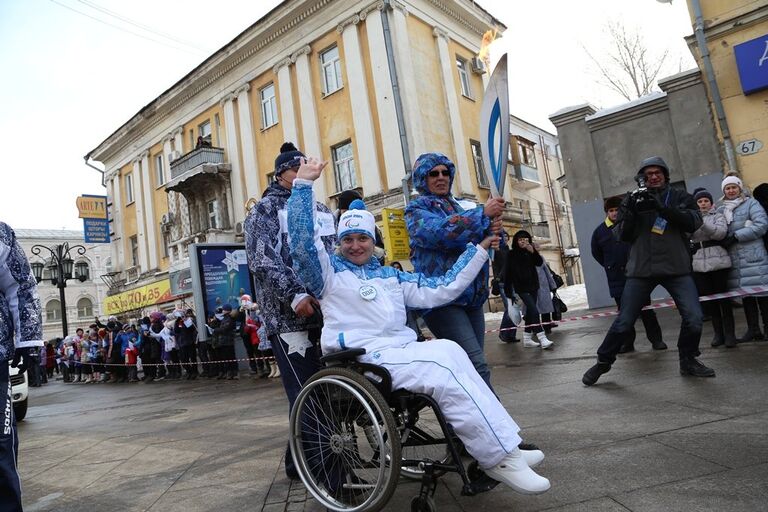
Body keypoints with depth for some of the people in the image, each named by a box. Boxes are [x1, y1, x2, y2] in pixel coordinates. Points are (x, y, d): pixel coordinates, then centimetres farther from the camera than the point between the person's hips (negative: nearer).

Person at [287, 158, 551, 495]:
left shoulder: (391, 276, 23)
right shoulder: (331, 272, 8)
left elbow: (441, 289, 18)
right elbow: (303, 243, -10)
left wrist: (479, 249, 18)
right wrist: (303, 185, -13)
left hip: (404, 352, 6)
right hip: (364, 360, -6)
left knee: (451, 353, -23)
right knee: (446, 368, -24)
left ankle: (501, 447, -21)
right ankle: (500, 456, -18)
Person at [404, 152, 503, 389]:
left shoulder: (459, 207, 22)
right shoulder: (416, 209, 4)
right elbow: (438, 231, -18)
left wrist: (492, 229, -9)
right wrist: (483, 214, -18)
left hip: (472, 297, 7)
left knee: (471, 366, 8)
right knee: (477, 367, -18)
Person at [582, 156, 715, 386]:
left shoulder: (680, 196, 8)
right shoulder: (632, 200, 8)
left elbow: (694, 222, -9)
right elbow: (623, 236, 2)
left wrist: (663, 208, -22)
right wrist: (630, 211, -15)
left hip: (677, 269, 1)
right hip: (641, 270, 0)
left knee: (694, 318, -10)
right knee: (623, 322, 0)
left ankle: (688, 361, 16)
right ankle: (603, 362, 17)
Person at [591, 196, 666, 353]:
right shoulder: (600, 231, 1)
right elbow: (596, 253, 16)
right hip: (617, 279, 2)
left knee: (646, 309, 5)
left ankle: (656, 339, 14)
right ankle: (627, 342, 15)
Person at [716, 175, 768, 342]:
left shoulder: (751, 203, 3)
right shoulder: (720, 209, 15)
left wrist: (736, 236, -14)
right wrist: (723, 239, -6)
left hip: (754, 257, -4)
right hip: (734, 258, 4)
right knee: (745, 293, 8)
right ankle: (753, 329, 15)